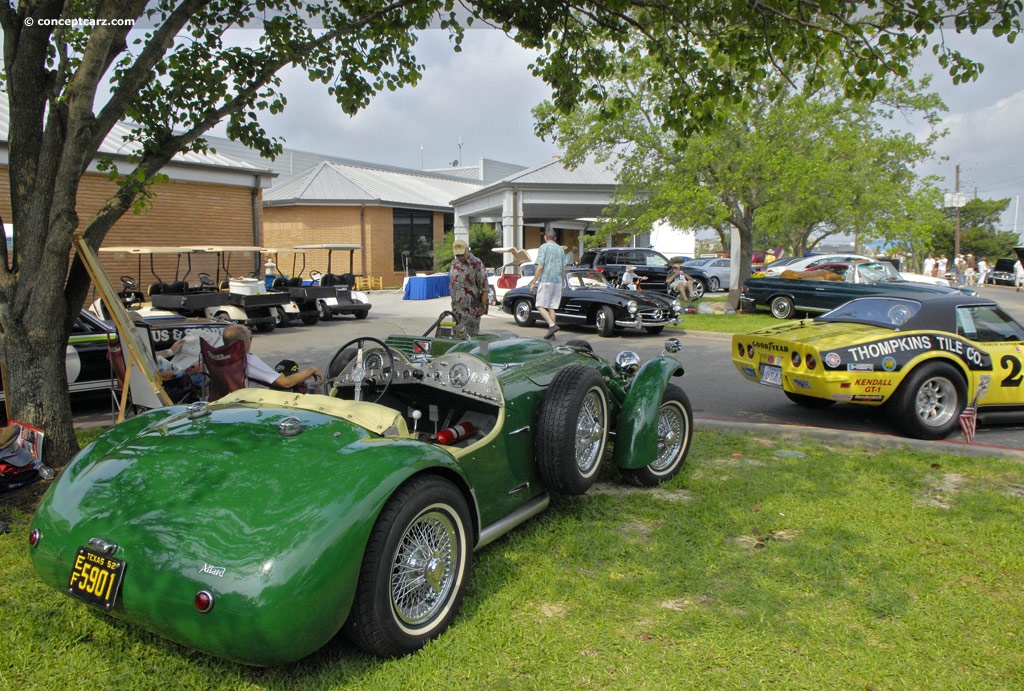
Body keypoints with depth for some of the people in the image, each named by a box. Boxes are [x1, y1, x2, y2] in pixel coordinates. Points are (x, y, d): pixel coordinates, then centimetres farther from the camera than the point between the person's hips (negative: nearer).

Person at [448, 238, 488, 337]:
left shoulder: (477, 264, -10)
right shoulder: (454, 263, 11)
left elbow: (484, 288, -12)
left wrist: (483, 306, -15)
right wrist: (453, 300, 16)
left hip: (471, 309, -7)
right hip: (456, 308, 7)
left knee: (470, 335, -6)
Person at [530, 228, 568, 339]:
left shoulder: (543, 248, -6)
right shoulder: (560, 249, 11)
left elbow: (540, 267, -13)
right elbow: (563, 269, 12)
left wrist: (533, 282, -8)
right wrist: (561, 283, 21)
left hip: (545, 281, -6)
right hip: (557, 282, 6)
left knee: (540, 306, -1)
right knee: (552, 307, 9)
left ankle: (552, 325, -20)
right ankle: (551, 334, 6)